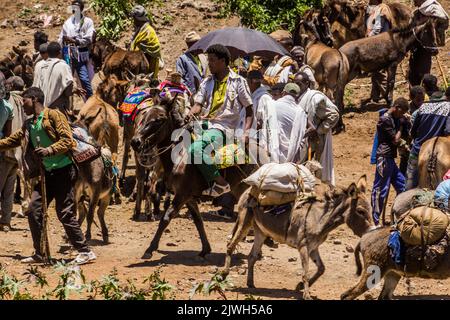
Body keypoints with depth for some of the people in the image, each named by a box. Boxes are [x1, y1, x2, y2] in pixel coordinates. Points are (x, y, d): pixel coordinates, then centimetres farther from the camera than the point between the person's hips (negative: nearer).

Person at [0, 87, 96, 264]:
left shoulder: (53, 116, -8)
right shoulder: (29, 125, 15)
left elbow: (67, 140, -15)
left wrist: (49, 150, -26)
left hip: (63, 170, -8)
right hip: (46, 172, 8)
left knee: (65, 214, -9)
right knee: (34, 211, 2)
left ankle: (85, 252, -2)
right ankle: (39, 254, 11)